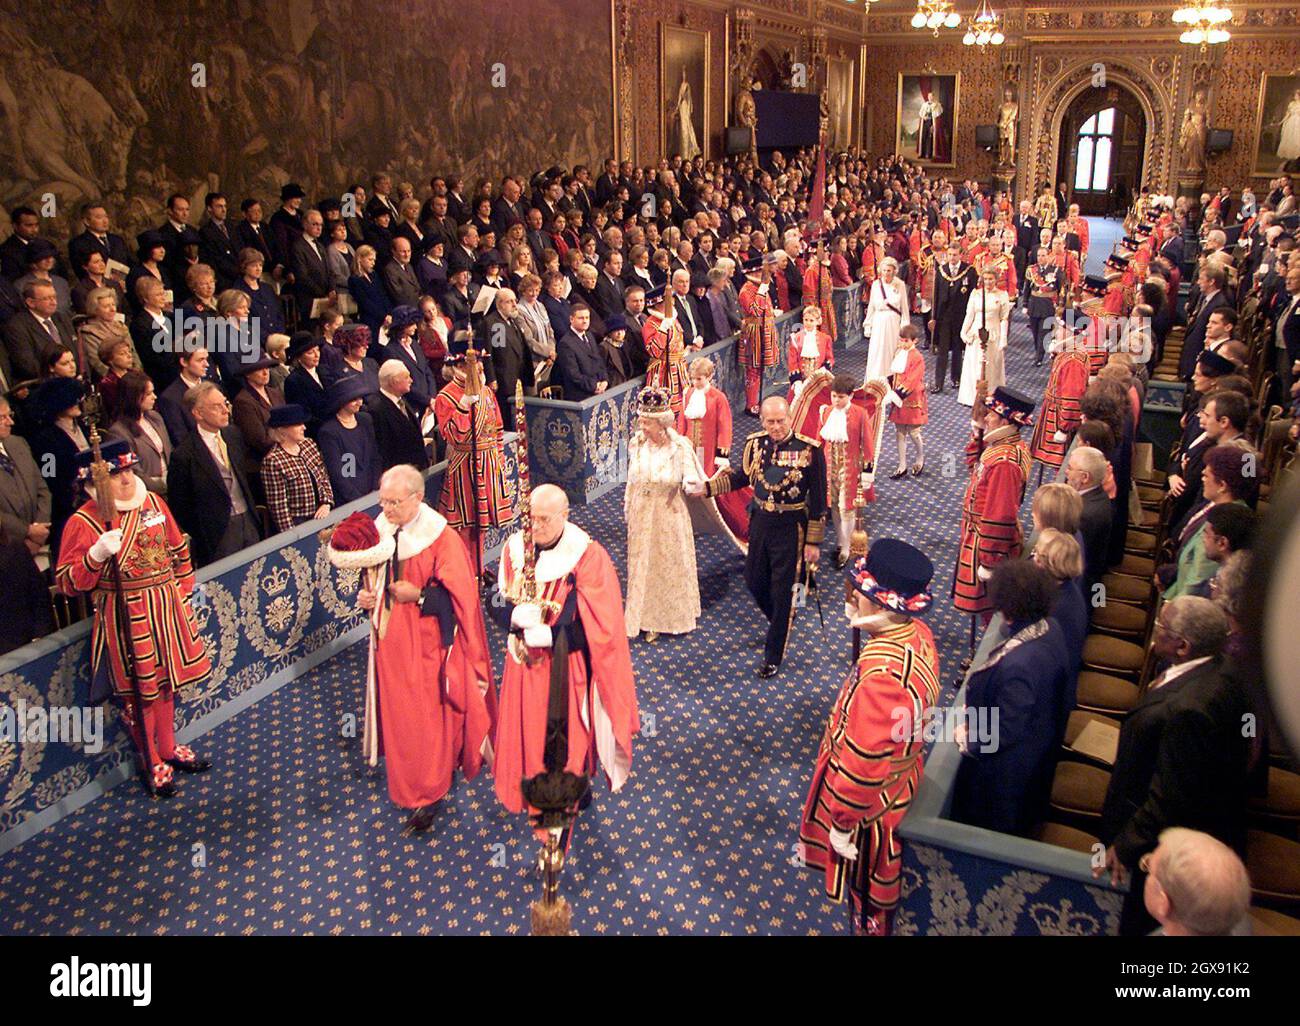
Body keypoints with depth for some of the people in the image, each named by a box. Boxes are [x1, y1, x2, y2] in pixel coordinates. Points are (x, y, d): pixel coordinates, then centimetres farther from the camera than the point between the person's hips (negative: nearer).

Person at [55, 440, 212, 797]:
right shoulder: (83, 523, -15)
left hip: (167, 608, 6)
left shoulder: (153, 502, 2)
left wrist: (183, 591, 14)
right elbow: (67, 583, -15)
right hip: (125, 617, -5)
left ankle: (168, 747, 39)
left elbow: (179, 549, 14)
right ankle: (150, 762, 27)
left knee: (167, 681, 19)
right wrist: (97, 555, -30)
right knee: (139, 691, 7)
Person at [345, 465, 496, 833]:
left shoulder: (442, 539, -19)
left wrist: (419, 595, -25)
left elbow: (460, 595, -15)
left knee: (429, 716, 4)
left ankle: (429, 794, 19)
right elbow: (370, 577, 13)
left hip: (427, 642, -6)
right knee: (398, 711, 18)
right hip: (391, 640, 6)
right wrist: (364, 594, -7)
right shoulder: (379, 531, -1)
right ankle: (407, 783, 38)